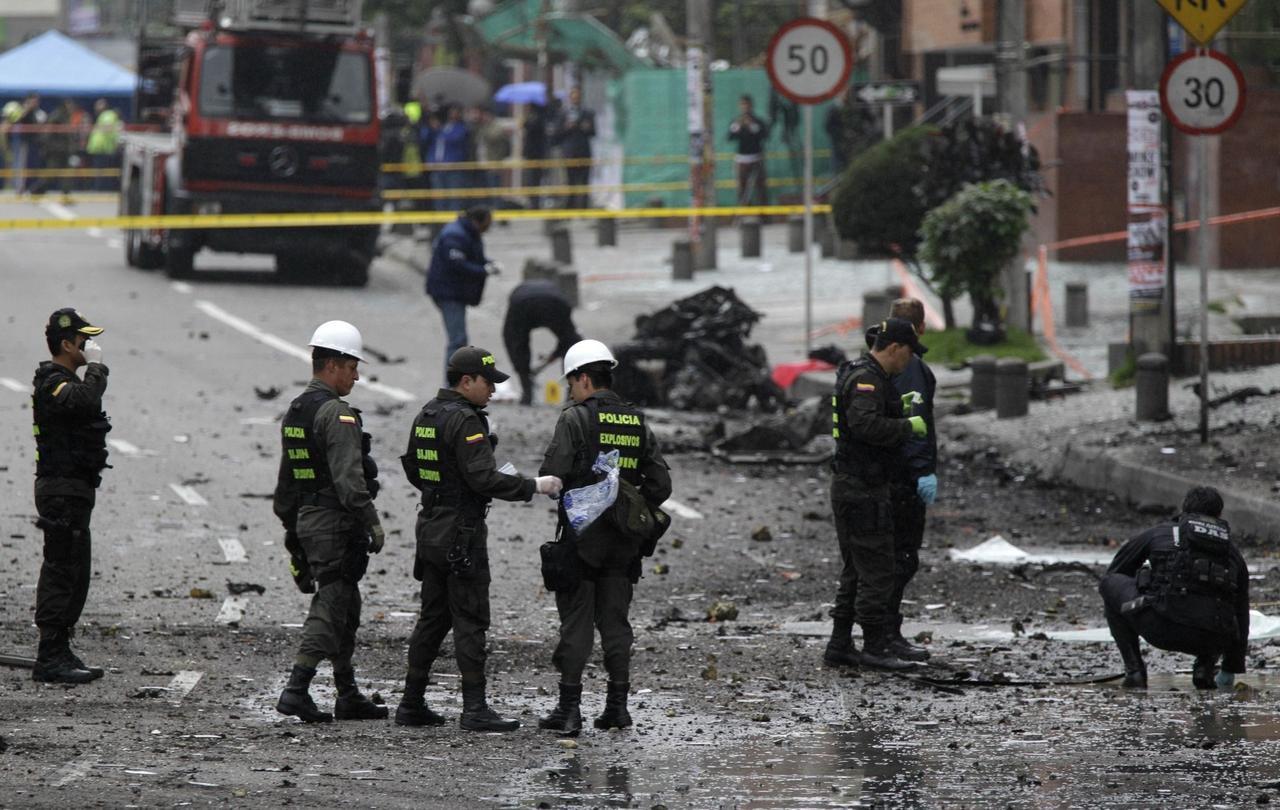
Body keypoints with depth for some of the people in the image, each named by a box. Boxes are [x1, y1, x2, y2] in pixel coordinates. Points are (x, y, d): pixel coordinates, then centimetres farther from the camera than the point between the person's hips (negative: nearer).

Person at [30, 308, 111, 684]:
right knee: (61, 573, -10)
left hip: (72, 493, 11)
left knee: (75, 574, 14)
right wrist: (95, 366, -20)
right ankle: (49, 660, -10)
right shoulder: (53, 384, -15)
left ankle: (60, 654, 19)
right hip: (63, 492, -11)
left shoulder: (62, 382, 18)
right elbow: (86, 401, -35)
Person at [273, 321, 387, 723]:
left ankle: (348, 695, 19)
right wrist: (373, 524, -19)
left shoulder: (294, 413, 14)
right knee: (330, 608, -8)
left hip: (306, 520, 10)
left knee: (346, 607, 16)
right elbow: (349, 478, -22)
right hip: (336, 523, -9)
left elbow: (285, 482, 20)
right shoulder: (336, 414, -15)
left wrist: (290, 526, 25)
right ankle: (296, 690, -15)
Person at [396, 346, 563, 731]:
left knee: (432, 618, 13)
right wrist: (535, 486, -18)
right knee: (470, 622, -6)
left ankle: (412, 704, 15)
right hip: (462, 532, -9)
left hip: (431, 526, 9)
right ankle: (474, 709, -7)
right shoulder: (465, 421, -17)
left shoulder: (426, 415, 12)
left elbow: (413, 469, 21)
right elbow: (484, 478, -23)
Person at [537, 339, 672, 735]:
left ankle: (569, 709, -2)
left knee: (576, 623, -2)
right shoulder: (637, 421, 8)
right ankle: (617, 705, 11)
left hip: (581, 536, -5)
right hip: (624, 541, 5)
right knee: (615, 621, 11)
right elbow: (660, 483, 6)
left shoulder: (575, 419, -9)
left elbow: (551, 475, -16)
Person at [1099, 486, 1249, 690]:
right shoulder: (1232, 553, 26)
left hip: (1164, 627, -3)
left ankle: (1134, 670, 13)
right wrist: (1230, 672, 44)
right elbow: (1241, 614, 33)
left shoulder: (1160, 533, 22)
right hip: (1210, 640, 3)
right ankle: (1205, 668, 12)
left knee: (1110, 584, 23)